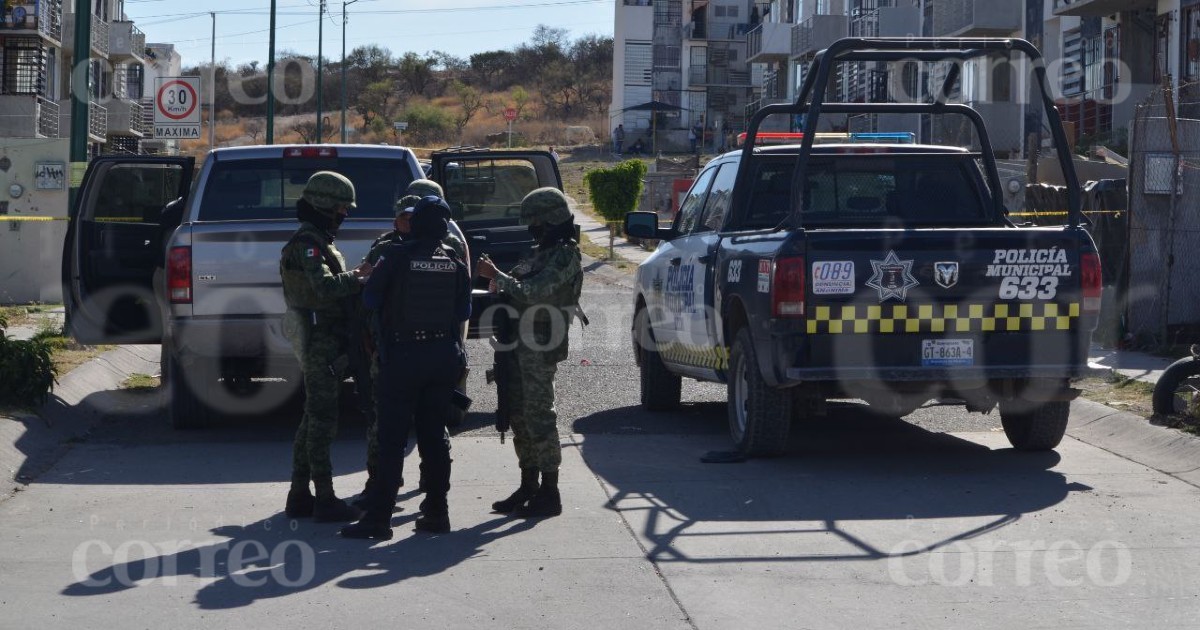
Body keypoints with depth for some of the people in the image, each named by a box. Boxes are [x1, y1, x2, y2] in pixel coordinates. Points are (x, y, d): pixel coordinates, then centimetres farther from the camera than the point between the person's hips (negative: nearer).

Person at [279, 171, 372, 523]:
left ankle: (299, 496, 19)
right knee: (322, 419, -7)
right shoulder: (308, 243, -14)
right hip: (321, 339, -11)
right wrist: (359, 279, -18)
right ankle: (325, 500, -4)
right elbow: (324, 287, -27)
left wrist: (353, 277, 5)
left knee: (314, 418, 14)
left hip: (318, 340, 11)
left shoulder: (315, 240, 19)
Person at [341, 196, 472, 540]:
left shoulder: (396, 256, -10)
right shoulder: (455, 263, 2)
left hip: (402, 356, -4)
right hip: (444, 356, 4)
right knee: (434, 434, 13)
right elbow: (464, 311, 8)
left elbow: (371, 299, -2)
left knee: (392, 438, -3)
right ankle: (436, 510, 15)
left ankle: (378, 517, -5)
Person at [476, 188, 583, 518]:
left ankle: (549, 494, -5)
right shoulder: (543, 253, 18)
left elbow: (532, 292, -22)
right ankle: (528, 487, 21)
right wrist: (499, 280, 7)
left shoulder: (564, 256, -13)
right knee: (521, 417, 12)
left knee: (539, 417, -9)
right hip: (522, 342, 10)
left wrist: (496, 275, -14)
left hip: (541, 346, -10)